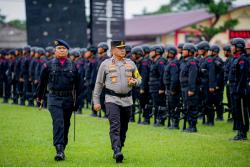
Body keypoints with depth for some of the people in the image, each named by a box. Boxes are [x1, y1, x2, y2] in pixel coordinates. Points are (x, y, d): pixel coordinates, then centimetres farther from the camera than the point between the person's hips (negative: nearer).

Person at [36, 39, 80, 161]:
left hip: (68, 99, 3)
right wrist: (39, 98, 12)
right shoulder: (48, 65, 2)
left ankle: (62, 149, 22)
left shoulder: (73, 66, 7)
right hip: (54, 99, -3)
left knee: (66, 125, 9)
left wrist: (76, 101, 8)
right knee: (58, 123, -16)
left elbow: (77, 85, 10)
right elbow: (42, 82, 10)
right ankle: (59, 151, -22)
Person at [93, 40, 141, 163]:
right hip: (112, 100, -4)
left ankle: (118, 151, 24)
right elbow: (99, 84, 5)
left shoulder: (130, 63, 9)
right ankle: (117, 152, -26)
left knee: (123, 129, 10)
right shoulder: (105, 64, 0)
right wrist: (96, 101, 2)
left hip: (127, 100, 4)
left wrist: (134, 82, -7)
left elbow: (139, 79, 18)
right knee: (115, 126, -18)